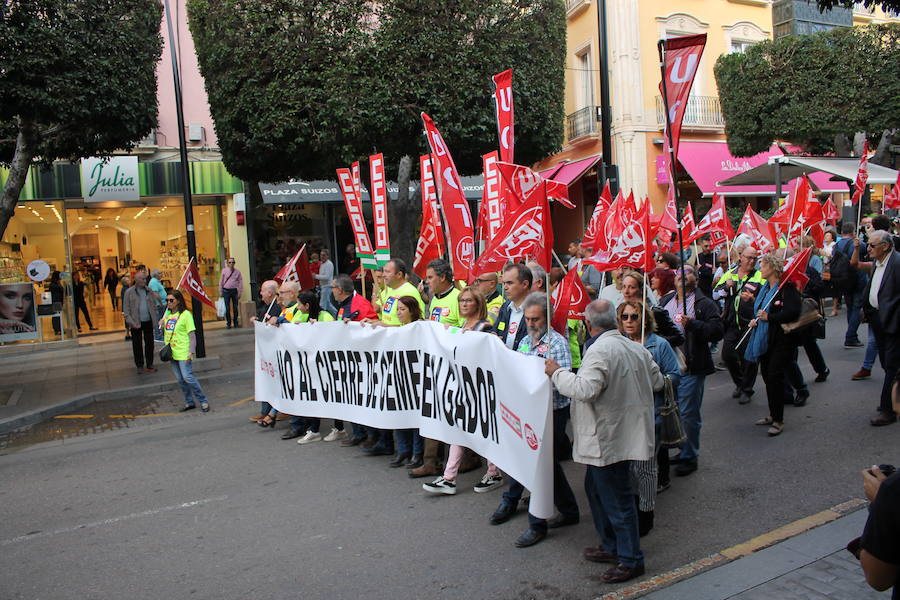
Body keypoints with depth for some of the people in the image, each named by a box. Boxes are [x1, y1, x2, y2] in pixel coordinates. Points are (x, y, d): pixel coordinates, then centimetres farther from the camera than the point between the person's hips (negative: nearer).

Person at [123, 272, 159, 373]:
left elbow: (154, 305, 12)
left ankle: (149, 365, 18)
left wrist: (155, 318, 1)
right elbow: (126, 309, -4)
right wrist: (131, 322, -14)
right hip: (136, 323, -3)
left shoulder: (149, 291, 6)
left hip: (148, 321, 3)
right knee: (137, 345, 6)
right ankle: (140, 366, 16)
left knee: (149, 343, 8)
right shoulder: (129, 292, -4)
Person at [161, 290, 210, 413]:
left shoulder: (185, 314, -9)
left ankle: (203, 401, 0)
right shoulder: (167, 314, 11)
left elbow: (192, 335, -10)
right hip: (172, 352, 7)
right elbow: (164, 330, 23)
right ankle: (190, 402, 21)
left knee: (188, 377, -12)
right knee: (180, 379, 10)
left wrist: (191, 351, -19)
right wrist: (161, 324, 1)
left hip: (183, 352, -7)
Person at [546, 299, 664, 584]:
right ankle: (611, 546, 32)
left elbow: (585, 389, -31)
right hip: (626, 432, 10)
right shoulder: (636, 348, 6)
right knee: (596, 487, 22)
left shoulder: (599, 351, -21)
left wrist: (557, 372, -17)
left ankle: (631, 560, 14)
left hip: (609, 440, -10)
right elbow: (657, 381, 14)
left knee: (616, 499, 2)